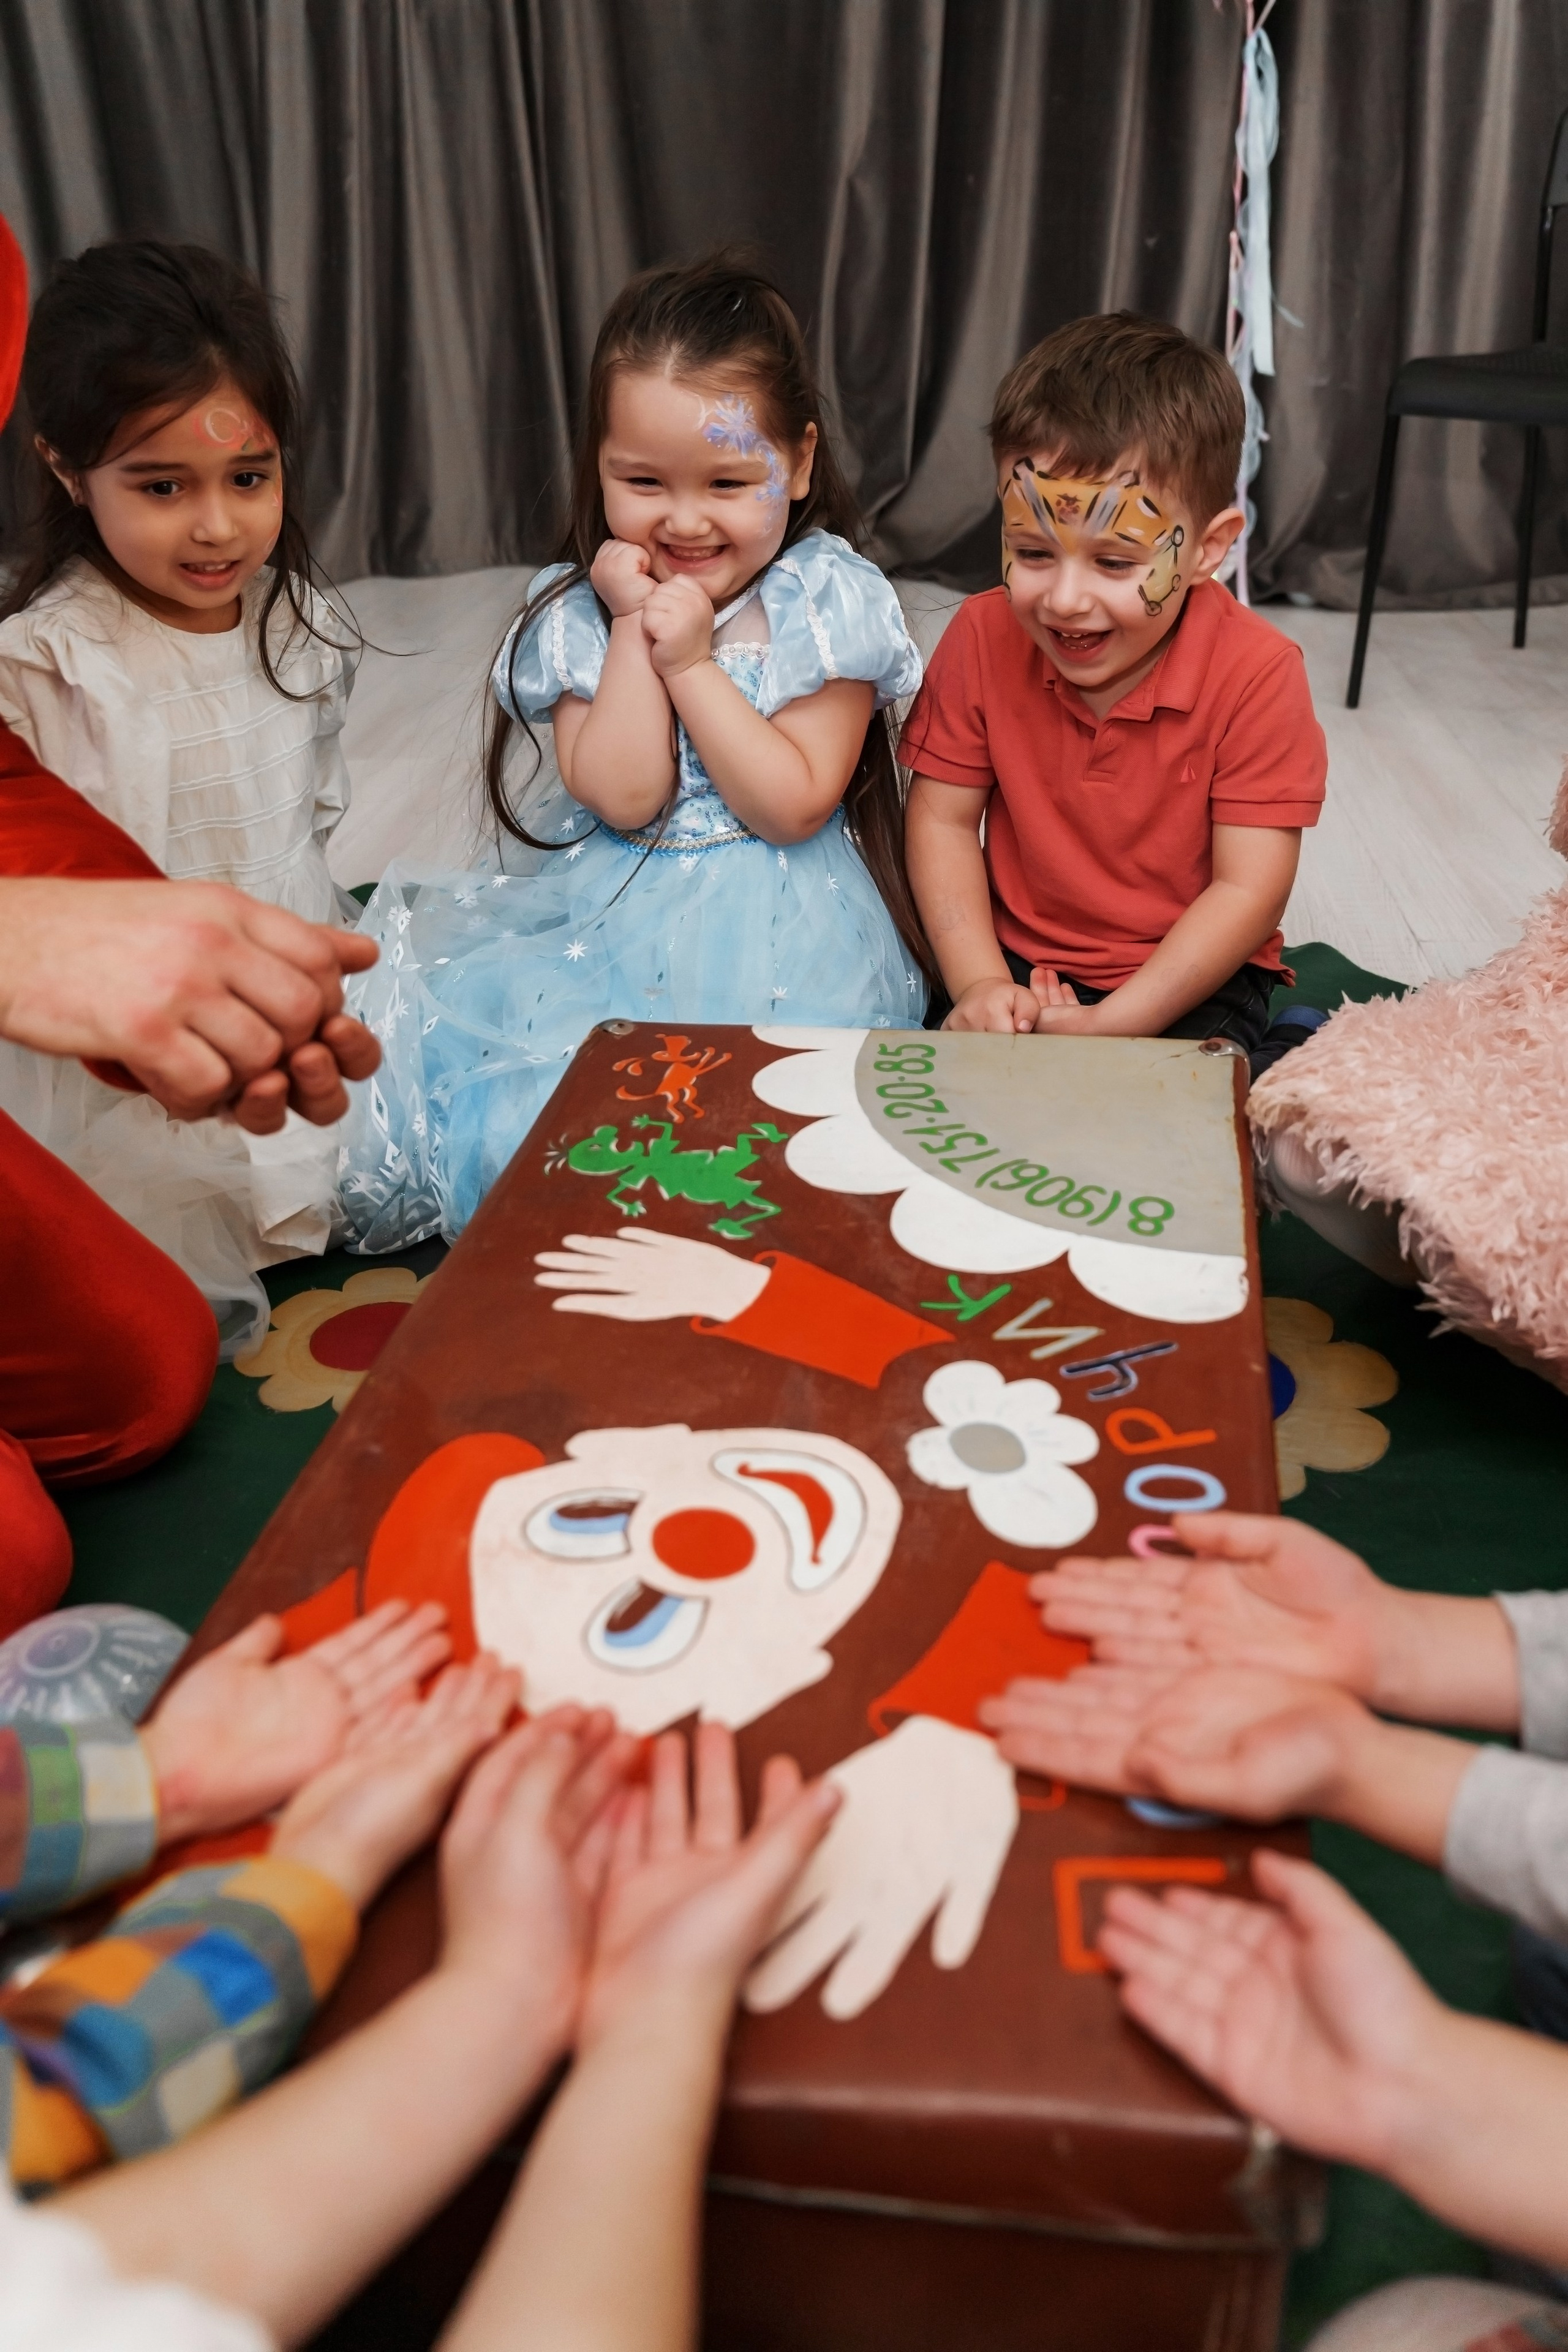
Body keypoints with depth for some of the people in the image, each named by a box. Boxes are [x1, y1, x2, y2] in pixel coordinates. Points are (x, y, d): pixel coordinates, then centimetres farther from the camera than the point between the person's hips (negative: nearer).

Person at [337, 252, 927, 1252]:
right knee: (529, 1116, -11)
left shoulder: (826, 601, -6)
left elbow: (793, 805, -13)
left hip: (774, 943, -3)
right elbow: (621, 796, -10)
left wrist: (691, 660, -17)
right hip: (610, 923, 4)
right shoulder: (581, 613, 1)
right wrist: (634, 627, -13)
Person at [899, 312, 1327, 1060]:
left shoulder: (1257, 673, -17)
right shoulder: (982, 639, -8)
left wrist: (1113, 1026, -24)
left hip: (1192, 982, -2)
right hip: (1019, 964, 3)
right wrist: (978, 985, -17)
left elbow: (1248, 889, -17)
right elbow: (943, 817, -4)